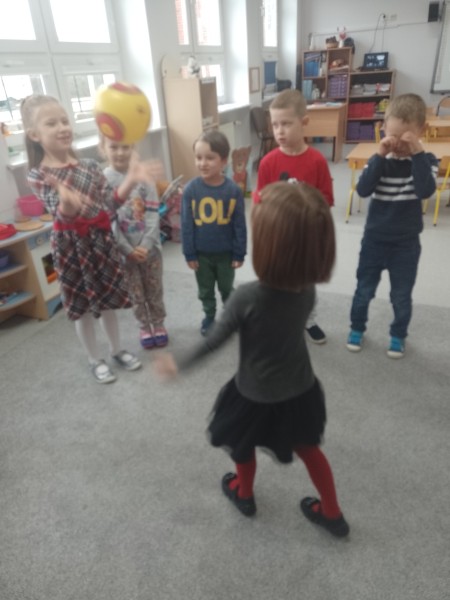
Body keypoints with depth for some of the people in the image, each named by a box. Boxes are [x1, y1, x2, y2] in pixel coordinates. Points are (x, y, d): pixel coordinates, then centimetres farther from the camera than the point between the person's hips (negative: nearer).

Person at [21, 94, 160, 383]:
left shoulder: (90, 166, 0)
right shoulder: (38, 175, -11)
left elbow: (111, 204, -6)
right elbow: (63, 216, -22)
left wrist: (130, 180, -22)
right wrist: (67, 202, -47)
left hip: (101, 240, 3)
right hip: (72, 246, -3)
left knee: (108, 298, 16)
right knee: (81, 305, 10)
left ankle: (117, 350, 36)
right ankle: (95, 360, 30)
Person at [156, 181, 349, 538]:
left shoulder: (248, 297, -31)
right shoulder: (308, 287, -16)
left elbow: (213, 342, -19)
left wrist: (178, 364, -3)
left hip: (257, 397, -4)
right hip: (301, 389, 4)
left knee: (244, 448, 27)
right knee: (308, 448, 27)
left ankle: (244, 495, 55)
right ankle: (332, 513, 46)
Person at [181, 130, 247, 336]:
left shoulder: (233, 190, -15)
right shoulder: (191, 189, -14)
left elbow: (240, 225, -8)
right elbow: (186, 225, -8)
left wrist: (239, 253, -5)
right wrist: (189, 253, -5)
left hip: (226, 252, -1)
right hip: (201, 253, 1)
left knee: (227, 288, 20)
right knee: (205, 290, 19)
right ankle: (209, 316, 42)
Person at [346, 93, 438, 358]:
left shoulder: (426, 160, -7)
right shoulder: (380, 160, -6)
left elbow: (425, 190, -26)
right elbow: (363, 190, -22)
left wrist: (416, 152, -29)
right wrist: (380, 155, -27)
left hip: (406, 243, 0)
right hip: (374, 238, 1)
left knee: (402, 296, 11)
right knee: (364, 289, 13)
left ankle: (398, 335, 34)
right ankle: (357, 328, 35)